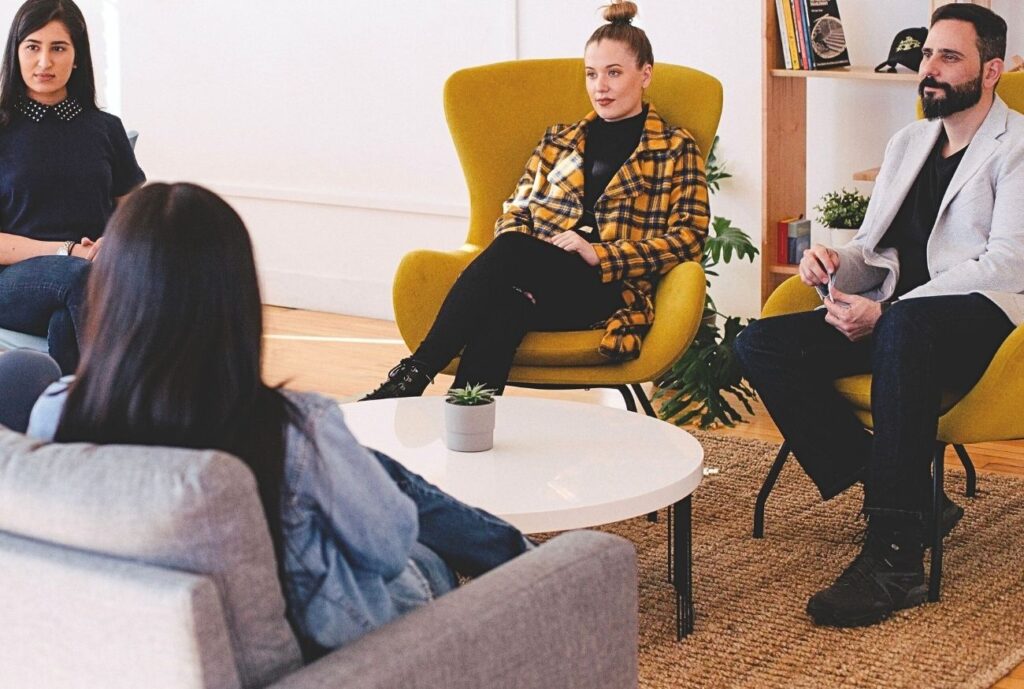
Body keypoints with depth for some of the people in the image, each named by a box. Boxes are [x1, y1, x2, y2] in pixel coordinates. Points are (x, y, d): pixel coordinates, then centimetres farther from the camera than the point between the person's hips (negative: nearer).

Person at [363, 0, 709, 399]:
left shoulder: (675, 149, 13)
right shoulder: (558, 141, 26)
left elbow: (688, 236, 2)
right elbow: (516, 209, 23)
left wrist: (598, 254, -11)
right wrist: (510, 257, -4)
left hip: (608, 290, -3)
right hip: (536, 282, 4)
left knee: (508, 253, -34)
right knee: (504, 311, -37)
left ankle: (415, 373, -36)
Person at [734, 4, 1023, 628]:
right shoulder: (906, 144, 24)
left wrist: (883, 312, -19)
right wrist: (837, 263, -2)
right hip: (893, 323, 8)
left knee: (903, 327, -42)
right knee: (761, 345, -15)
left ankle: (897, 558, -39)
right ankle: (900, 496, -15)